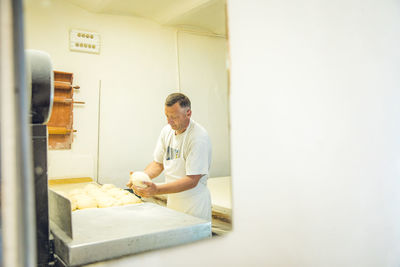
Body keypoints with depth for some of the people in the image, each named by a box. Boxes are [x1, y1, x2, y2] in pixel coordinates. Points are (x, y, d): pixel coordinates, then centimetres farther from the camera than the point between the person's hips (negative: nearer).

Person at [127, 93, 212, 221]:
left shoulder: (199, 137, -22)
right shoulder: (167, 130, 2)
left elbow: (192, 180, -24)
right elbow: (158, 163, 9)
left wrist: (157, 190, -31)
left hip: (194, 205, -6)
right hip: (172, 200, 6)